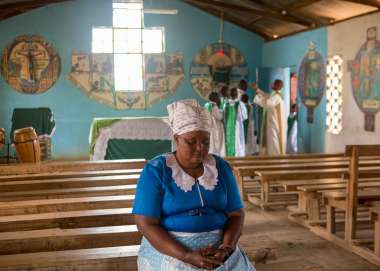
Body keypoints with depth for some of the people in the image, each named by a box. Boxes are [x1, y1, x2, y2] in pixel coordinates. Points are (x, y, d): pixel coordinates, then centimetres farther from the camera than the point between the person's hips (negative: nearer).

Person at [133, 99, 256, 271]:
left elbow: (236, 214, 5)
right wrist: (188, 256, -21)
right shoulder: (155, 171, -7)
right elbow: (146, 225, -12)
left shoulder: (221, 167, 4)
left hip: (217, 247, 3)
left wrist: (225, 249, -14)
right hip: (168, 249, -3)